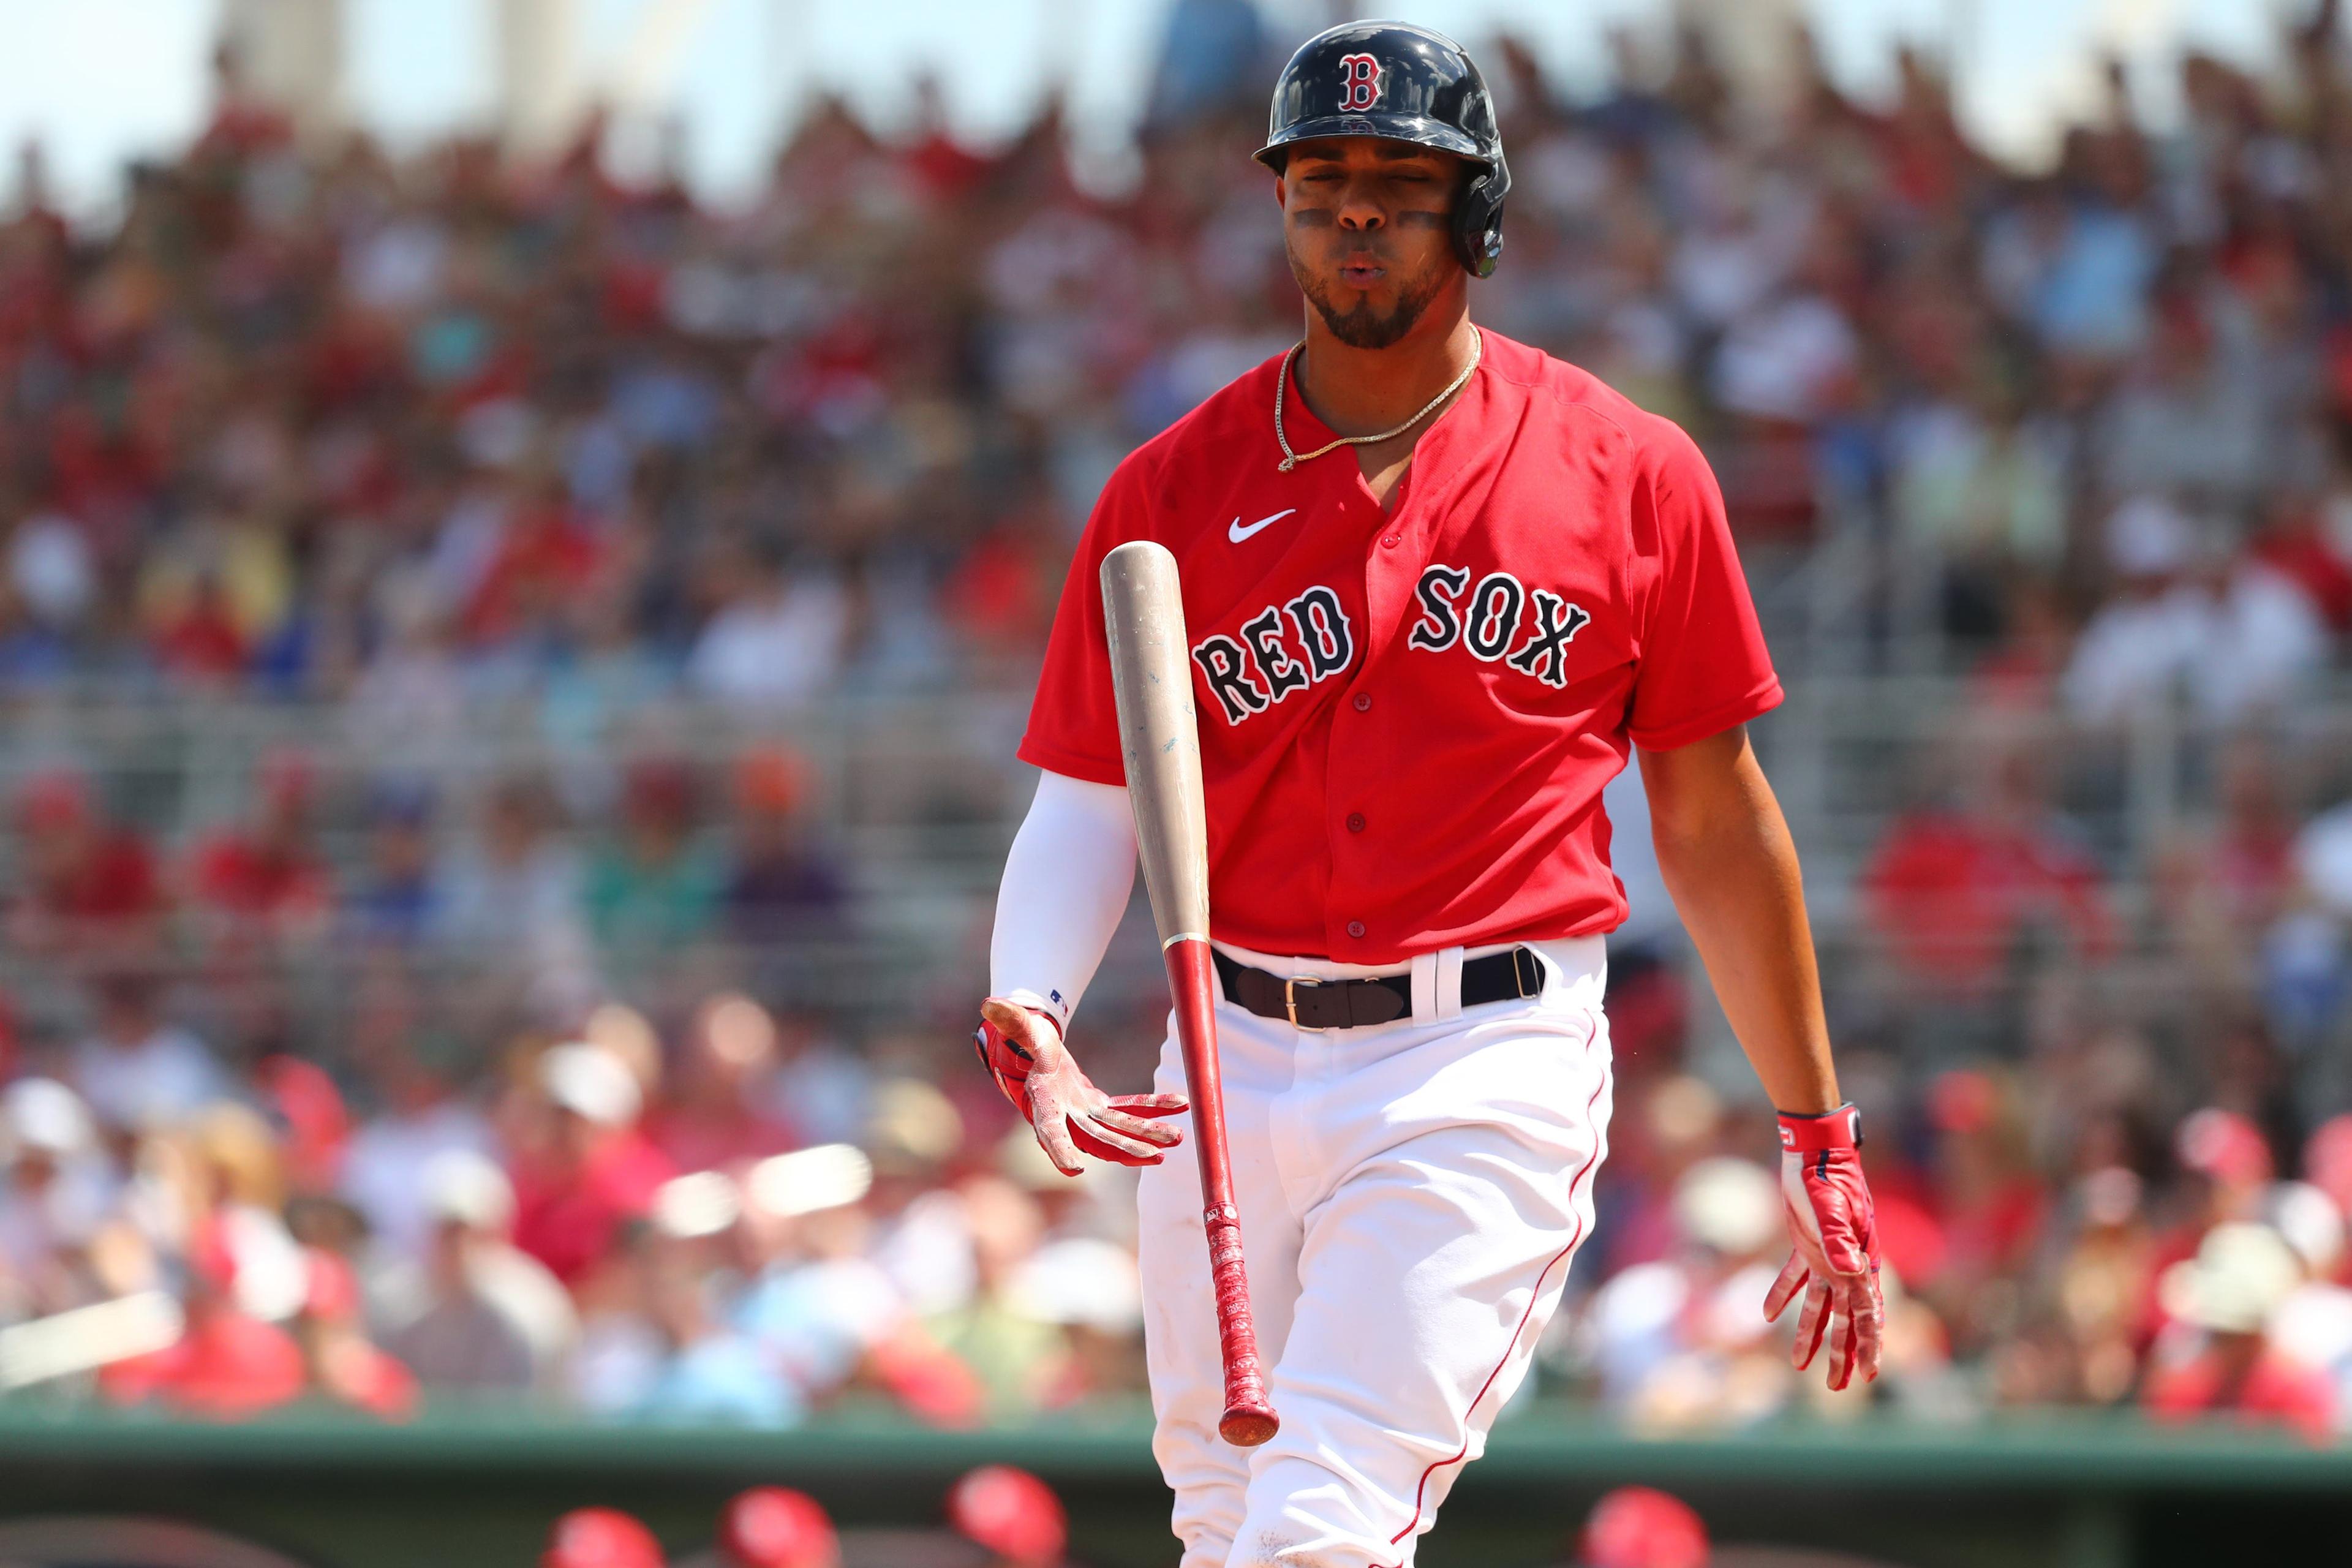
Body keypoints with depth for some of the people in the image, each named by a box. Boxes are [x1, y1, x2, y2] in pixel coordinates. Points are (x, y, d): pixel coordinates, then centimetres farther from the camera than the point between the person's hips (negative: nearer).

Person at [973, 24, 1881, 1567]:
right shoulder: (1175, 490, 5)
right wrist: (1029, 1007, -16)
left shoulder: (1632, 476, 1)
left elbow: (1715, 819, 7)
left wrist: (1819, 1144, 9)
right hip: (1233, 1075, 4)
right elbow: (1091, 800, 5)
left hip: (1490, 1080, -4)